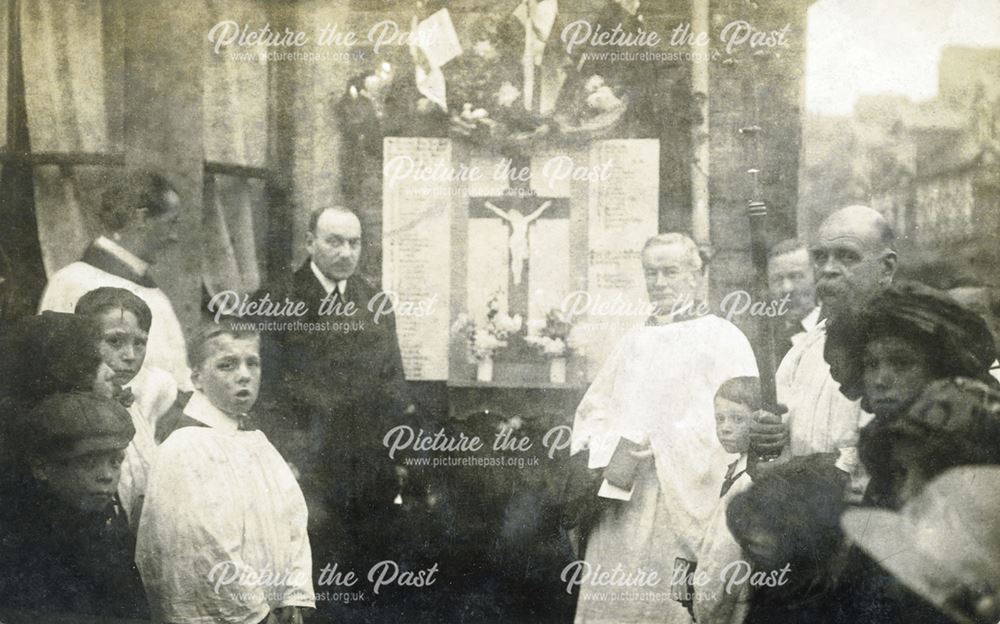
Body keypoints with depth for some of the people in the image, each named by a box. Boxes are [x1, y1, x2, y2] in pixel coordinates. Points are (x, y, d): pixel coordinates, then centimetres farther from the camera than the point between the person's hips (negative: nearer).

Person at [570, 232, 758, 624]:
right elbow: (593, 411, 23)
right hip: (619, 499, 5)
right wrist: (606, 447, 0)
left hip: (680, 499, -5)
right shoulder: (633, 342, 22)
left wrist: (658, 444, -14)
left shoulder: (722, 337, 3)